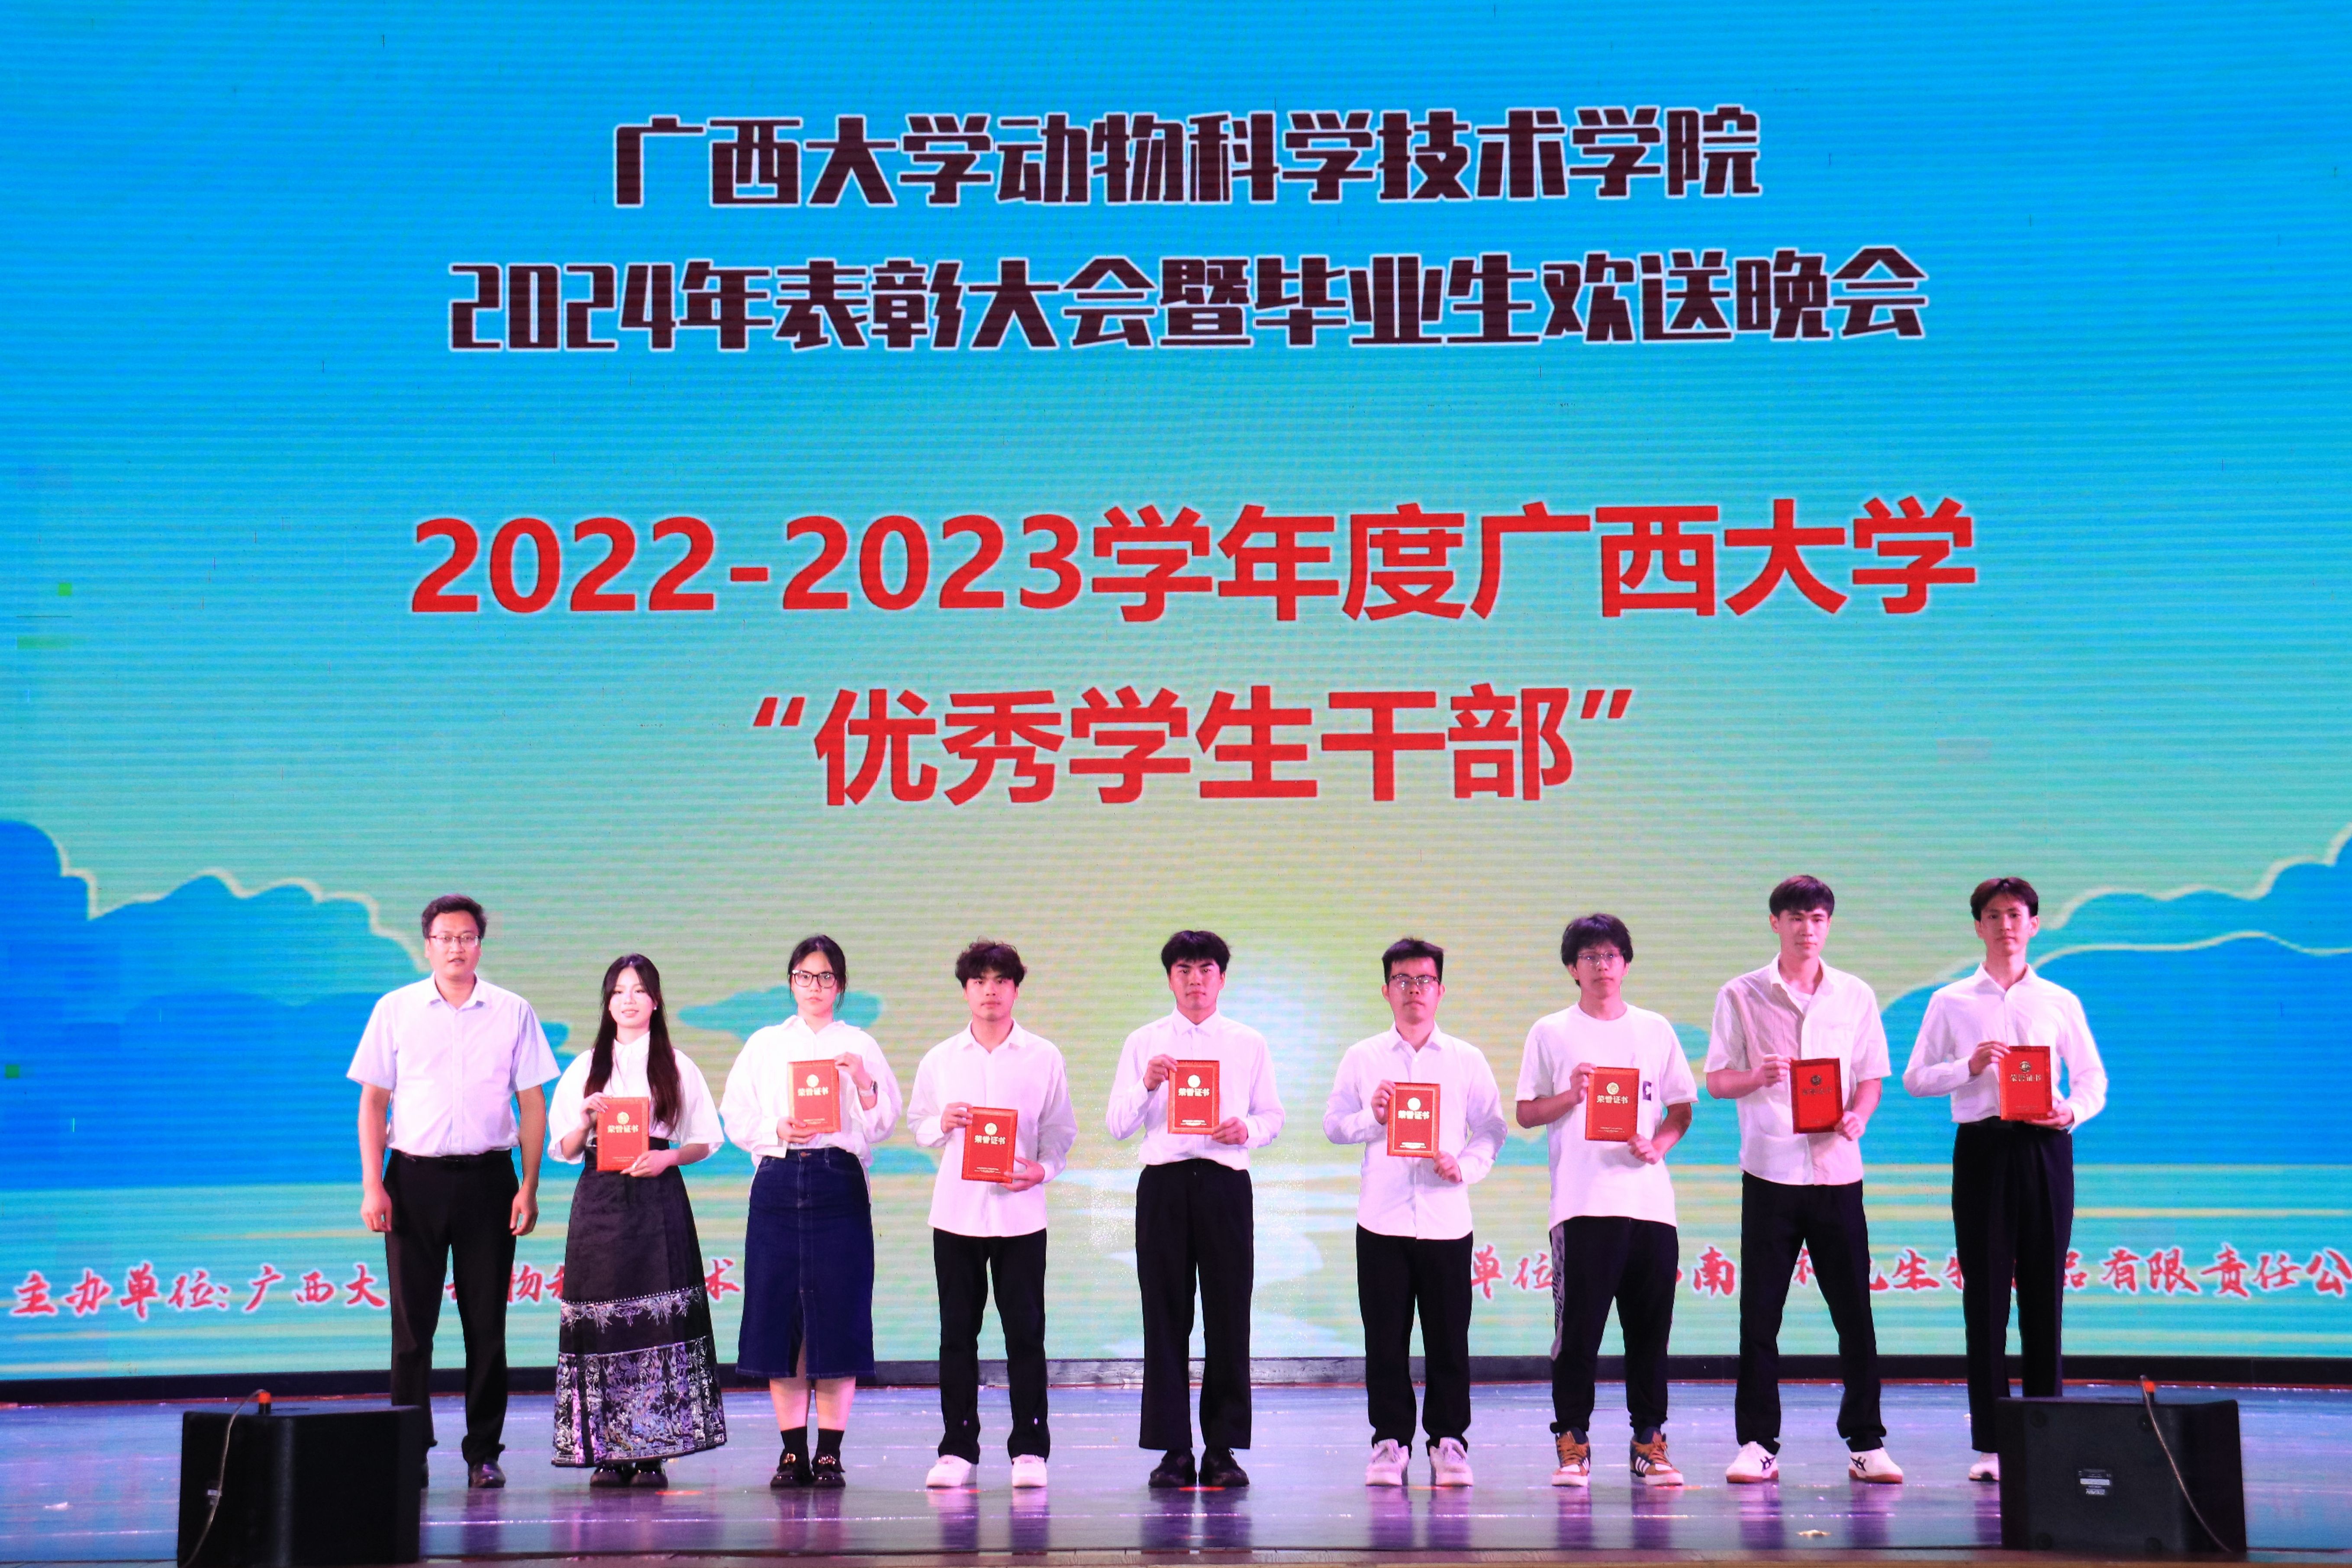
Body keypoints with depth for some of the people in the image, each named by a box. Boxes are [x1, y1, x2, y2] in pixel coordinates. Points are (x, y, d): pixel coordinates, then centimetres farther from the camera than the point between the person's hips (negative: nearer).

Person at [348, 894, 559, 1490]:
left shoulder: (513, 1013, 6)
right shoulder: (395, 1010, 6)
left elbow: (532, 1104, 6)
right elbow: (373, 1102, 5)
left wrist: (529, 1188, -1)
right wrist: (372, 1187, -3)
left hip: (487, 1177, 0)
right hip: (414, 1177, 0)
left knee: (487, 1323, 3)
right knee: (411, 1322, 0)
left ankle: (484, 1452, 11)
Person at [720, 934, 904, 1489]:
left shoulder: (859, 1047, 9)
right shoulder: (764, 1046, 14)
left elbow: (882, 1125, 4)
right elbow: (737, 1119, 9)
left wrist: (864, 1083, -13)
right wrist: (777, 1132, -8)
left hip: (839, 1183, -1)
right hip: (778, 1183, 2)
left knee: (837, 1313, -4)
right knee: (778, 1312, 0)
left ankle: (830, 1452, 2)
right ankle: (793, 1450, 8)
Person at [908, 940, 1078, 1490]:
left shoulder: (1043, 1058, 5)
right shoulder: (940, 1059, 9)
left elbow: (1061, 1130, 6)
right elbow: (917, 1125, 14)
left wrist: (1043, 1168, -12)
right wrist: (942, 1124, -8)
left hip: (1020, 1211, -1)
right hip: (956, 1211, 2)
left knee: (1025, 1331, -2)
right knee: (957, 1332, 4)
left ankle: (1029, 1450, 5)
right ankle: (957, 1449, 11)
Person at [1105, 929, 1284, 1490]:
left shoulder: (1250, 1045, 12)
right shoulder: (1143, 1043, 10)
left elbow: (1273, 1118, 10)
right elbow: (1117, 1125, 6)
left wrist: (1247, 1129, -11)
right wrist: (1147, 1087, -12)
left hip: (1225, 1183, 0)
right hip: (1163, 1184, 0)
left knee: (1228, 1316, -1)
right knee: (1165, 1316, 0)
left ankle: (1223, 1449, 5)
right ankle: (1172, 1449, 4)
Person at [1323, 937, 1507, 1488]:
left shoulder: (1467, 1060, 8)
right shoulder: (1361, 1059, 8)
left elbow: (1492, 1129, 7)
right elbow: (1334, 1125, 8)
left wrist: (1465, 1168, -10)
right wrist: (1372, 1118, -11)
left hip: (1445, 1217, 0)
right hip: (1382, 1217, 0)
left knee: (1449, 1337, 1)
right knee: (1385, 1338, 2)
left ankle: (1448, 1441, 11)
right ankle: (1391, 1441, 11)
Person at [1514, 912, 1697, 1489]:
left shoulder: (1655, 1030, 13)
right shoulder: (1551, 1033, 7)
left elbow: (1681, 1108, 16)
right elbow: (1526, 1114, 7)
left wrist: (1658, 1145, -3)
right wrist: (1570, 1096, -11)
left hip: (1649, 1198, 2)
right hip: (1582, 1201, -2)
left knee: (1651, 1326, 2)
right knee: (1578, 1326, -5)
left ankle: (1650, 1441, 10)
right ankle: (1572, 1442, 2)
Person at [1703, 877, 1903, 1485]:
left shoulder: (1856, 996, 10)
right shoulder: (1742, 996, 4)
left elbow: (1871, 1077, 12)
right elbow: (1716, 1080, 3)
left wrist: (1857, 1116, -9)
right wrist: (1756, 1077, -18)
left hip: (1836, 1167, 1)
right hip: (1770, 1168, -1)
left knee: (1854, 1310, 2)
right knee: (1760, 1313, 0)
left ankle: (1866, 1443, 10)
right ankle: (1757, 1443, 7)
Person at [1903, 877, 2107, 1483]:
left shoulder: (2059, 1002, 10)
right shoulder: (1951, 1003, 8)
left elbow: (2093, 1078, 10)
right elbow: (1915, 1077, 5)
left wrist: (2074, 1111, -10)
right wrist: (1969, 1066, -12)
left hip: (2043, 1146, 1)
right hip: (1981, 1145, 0)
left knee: (2044, 1290, 1)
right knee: (1985, 1290, -1)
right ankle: (1989, 1443, 3)